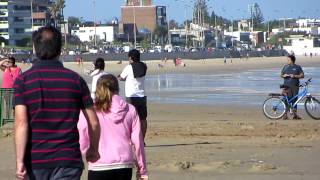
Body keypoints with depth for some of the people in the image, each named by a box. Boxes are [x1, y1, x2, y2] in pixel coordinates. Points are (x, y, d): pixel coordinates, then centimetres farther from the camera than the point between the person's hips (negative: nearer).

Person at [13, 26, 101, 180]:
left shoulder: (23, 80, -3)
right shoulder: (75, 79, 2)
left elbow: (21, 122, -12)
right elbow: (94, 122, 4)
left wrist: (20, 161, -13)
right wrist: (93, 149, 21)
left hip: (35, 160, 0)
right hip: (68, 160, 0)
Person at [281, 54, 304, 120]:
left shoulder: (298, 67, 6)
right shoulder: (285, 67, 12)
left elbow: (302, 75, 1)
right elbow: (281, 75, 18)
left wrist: (295, 76, -13)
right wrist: (284, 75, -5)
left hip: (295, 86, 0)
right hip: (287, 86, 0)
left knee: (295, 100, 4)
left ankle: (295, 114, 9)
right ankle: (285, 114, -5)